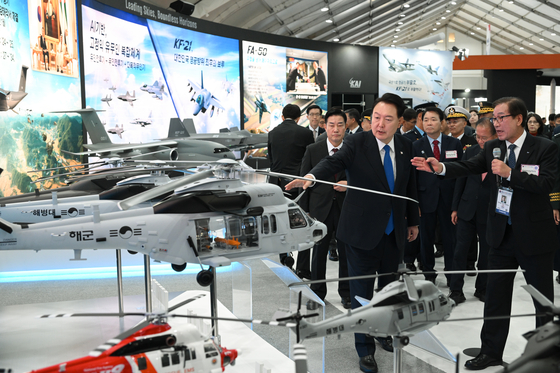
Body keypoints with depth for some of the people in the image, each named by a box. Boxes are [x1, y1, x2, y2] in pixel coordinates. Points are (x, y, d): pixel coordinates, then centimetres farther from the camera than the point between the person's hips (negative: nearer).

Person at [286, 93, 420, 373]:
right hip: (362, 232, -4)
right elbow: (335, 161, -31)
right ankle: (365, 349, 25)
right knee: (362, 293, 6)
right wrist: (312, 176, -52)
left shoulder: (405, 146, 2)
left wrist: (413, 221, 17)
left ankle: (384, 332, 45)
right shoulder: (356, 143, -12)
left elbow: (410, 186, 11)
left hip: (395, 233, 4)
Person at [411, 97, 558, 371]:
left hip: (534, 235, -4)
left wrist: (509, 173, -28)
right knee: (495, 296, 11)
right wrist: (440, 168, -24)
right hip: (502, 234, 4)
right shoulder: (492, 148, 3)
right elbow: (467, 167, -7)